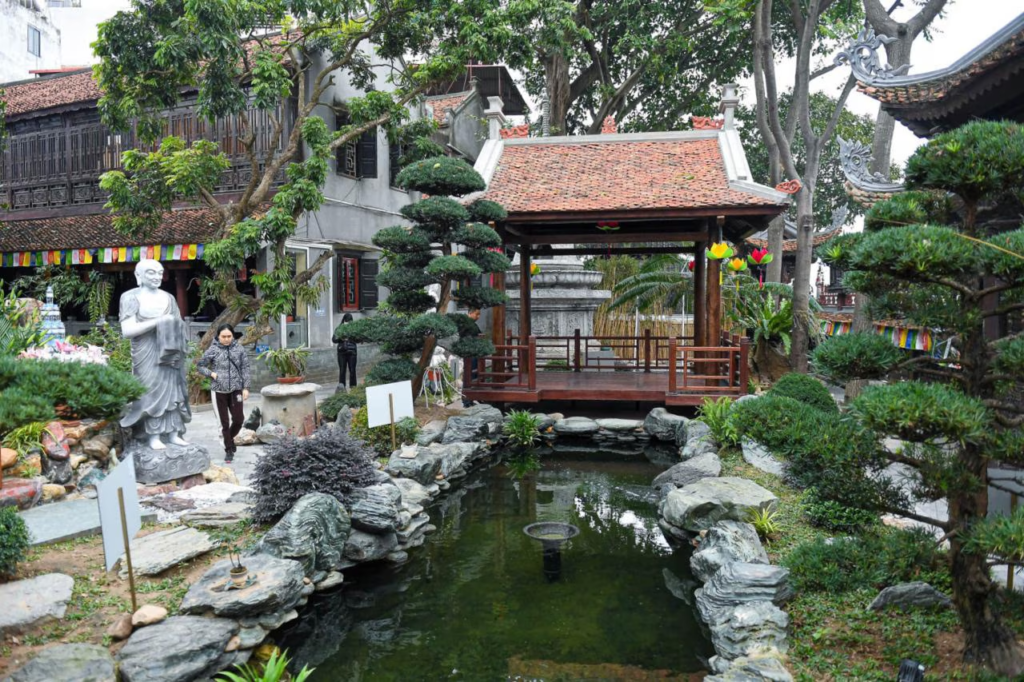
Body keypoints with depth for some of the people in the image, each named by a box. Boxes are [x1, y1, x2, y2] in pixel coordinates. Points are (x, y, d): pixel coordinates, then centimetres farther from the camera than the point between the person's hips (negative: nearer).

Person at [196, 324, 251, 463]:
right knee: (224, 422, 4)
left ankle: (230, 438, 30)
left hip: (236, 388, 1)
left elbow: (245, 369, 2)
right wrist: (211, 374, -8)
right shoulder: (213, 350, -3)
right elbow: (199, 365, 8)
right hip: (220, 390, -1)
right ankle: (229, 450, 17)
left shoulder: (239, 349, 0)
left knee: (238, 419, -1)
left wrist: (246, 387, -3)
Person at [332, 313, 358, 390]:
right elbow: (334, 339, 3)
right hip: (342, 351, 0)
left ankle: (353, 386, 10)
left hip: (352, 351, 0)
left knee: (352, 370, 3)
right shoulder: (339, 328, 5)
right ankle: (341, 385, 2)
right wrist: (340, 339, -15)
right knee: (342, 370, -1)